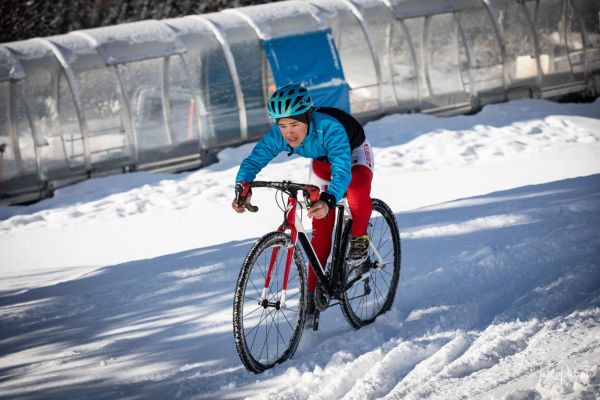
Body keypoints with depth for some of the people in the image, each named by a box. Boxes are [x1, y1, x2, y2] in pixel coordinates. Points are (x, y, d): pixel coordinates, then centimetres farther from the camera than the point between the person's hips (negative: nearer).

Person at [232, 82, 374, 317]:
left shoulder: (329, 129, -45)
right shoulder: (277, 135, -32)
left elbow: (343, 171, -54)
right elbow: (253, 160, -32)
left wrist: (328, 200, -71)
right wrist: (242, 187, -53)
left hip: (353, 152, -4)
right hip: (321, 160, 4)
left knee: (356, 185, -39)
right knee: (320, 229, -1)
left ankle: (359, 240, -13)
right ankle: (314, 291, 11)